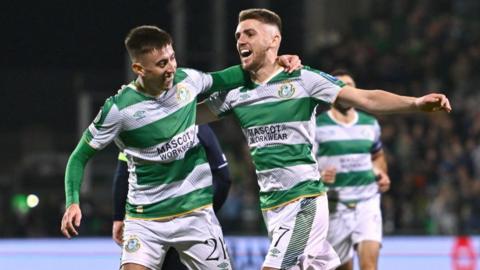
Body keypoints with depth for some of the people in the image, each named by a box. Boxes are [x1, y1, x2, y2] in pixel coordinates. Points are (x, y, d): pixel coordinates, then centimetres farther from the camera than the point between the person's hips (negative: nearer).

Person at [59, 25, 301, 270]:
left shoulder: (187, 80, -4)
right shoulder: (119, 109, -15)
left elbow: (221, 80, 18)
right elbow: (80, 156, -6)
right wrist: (72, 202, -20)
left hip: (195, 212, 3)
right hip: (144, 219, -3)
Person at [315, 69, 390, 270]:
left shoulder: (370, 125, 10)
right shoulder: (317, 127, -3)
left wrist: (382, 175, 7)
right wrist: (319, 176, -23)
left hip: (367, 202, 2)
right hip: (335, 206, -2)